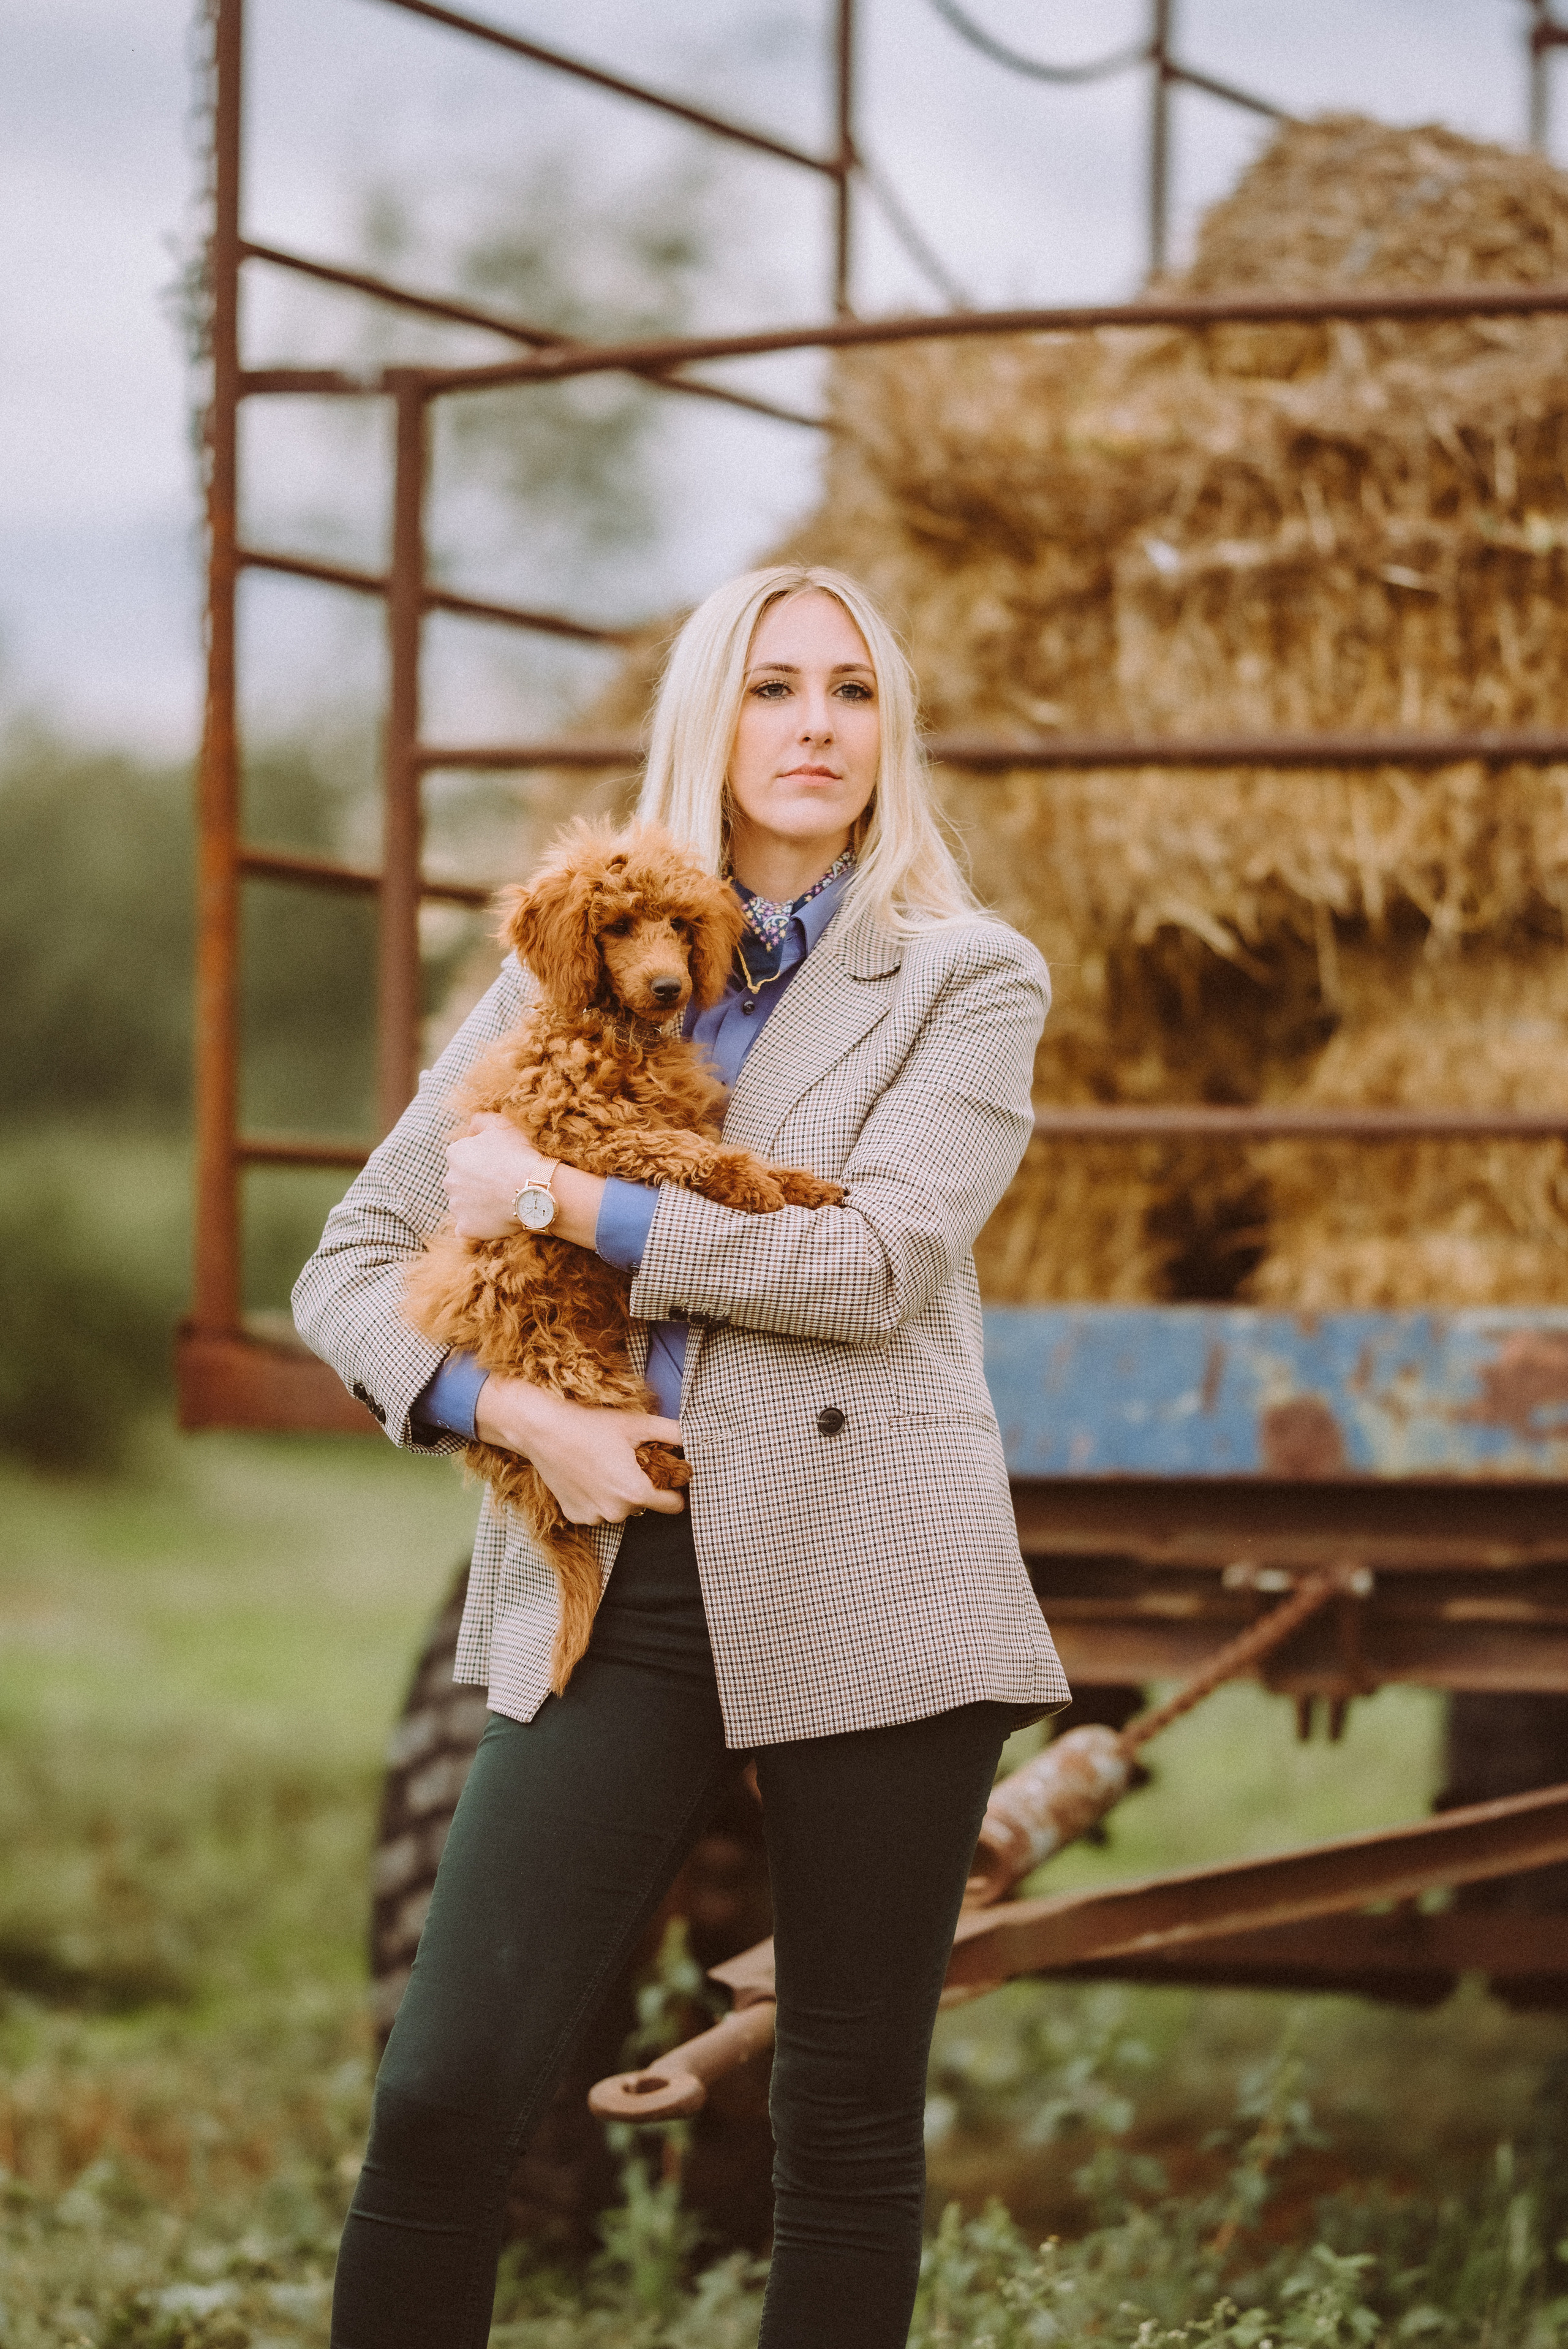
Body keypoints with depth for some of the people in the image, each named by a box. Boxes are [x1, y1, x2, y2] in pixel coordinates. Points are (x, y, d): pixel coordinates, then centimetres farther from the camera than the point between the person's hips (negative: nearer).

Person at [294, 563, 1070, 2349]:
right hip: (619, 1588, 1)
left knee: (850, 2122, 3)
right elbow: (354, 1266, 12)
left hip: (863, 1591, -1)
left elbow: (873, 1264, -8)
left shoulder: (970, 981, 8)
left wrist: (569, 1204, -6)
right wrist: (515, 1414, -6)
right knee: (444, 2094, -11)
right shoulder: (569, 976, 15)